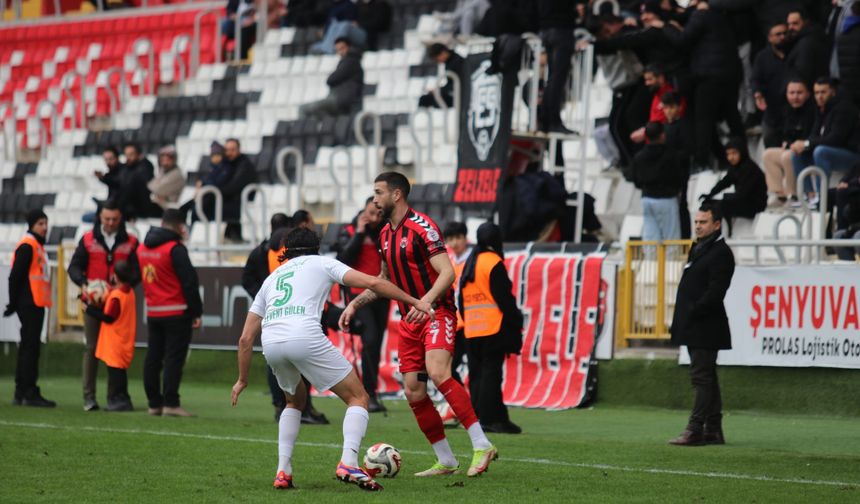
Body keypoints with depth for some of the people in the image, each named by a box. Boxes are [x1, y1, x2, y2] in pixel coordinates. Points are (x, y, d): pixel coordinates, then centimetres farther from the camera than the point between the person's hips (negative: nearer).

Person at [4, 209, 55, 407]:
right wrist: (14, 303, -15)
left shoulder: (38, 246, 18)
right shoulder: (27, 246, -12)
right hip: (30, 304, -10)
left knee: (28, 348, 12)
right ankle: (29, 393, -9)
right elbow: (16, 275, -16)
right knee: (30, 347, -9)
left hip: (36, 305, 10)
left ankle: (21, 393, 16)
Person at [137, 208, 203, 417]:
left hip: (152, 312, 7)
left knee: (153, 358, 9)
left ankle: (154, 403, 12)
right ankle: (170, 403, -10)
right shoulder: (175, 249, -12)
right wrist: (196, 312, -9)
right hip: (176, 313, -7)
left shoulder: (142, 248, 10)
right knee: (174, 358, -6)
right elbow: (189, 281, -14)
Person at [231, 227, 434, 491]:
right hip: (306, 338, -5)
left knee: (295, 400, 32)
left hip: (271, 344, 5)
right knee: (358, 398, 8)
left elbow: (246, 338, 28)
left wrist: (242, 379, 38)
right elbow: (372, 282, 9)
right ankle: (348, 464, -14)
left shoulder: (271, 278, 32)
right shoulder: (321, 263, 22)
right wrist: (415, 302, 14)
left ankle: (283, 472, 19)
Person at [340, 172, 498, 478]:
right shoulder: (385, 234, 13)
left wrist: (427, 301, -35)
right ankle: (446, 461, 11)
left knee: (437, 373, -29)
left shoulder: (421, 227, -12)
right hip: (409, 321, 8)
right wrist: (355, 304, 18)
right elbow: (384, 280, 27)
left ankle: (481, 445, -26)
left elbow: (447, 272, -20)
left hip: (437, 313, -8)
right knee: (414, 393, 1)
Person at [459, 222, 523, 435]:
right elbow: (504, 297, -12)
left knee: (477, 374, 8)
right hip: (494, 329, -7)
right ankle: (492, 418, -12)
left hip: (471, 331, 7)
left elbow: (462, 300, 20)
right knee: (491, 373, -9)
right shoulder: (494, 263, -7)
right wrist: (516, 321, -7)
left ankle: (481, 417, 7)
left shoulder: (468, 264, 18)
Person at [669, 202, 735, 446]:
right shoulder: (699, 249, 19)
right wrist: (682, 319, 13)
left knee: (702, 377, -10)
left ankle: (695, 430, -12)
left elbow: (715, 292, -19)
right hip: (694, 328, 10)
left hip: (706, 327, -10)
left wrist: (692, 312, -19)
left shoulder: (720, 253, -10)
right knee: (706, 378, 12)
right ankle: (713, 430, 16)